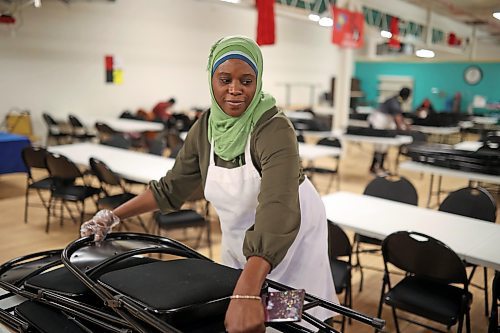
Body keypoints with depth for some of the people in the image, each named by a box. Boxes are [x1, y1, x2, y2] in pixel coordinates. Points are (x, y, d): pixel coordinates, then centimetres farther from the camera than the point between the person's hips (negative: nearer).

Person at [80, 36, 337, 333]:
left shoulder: (274, 129, -29)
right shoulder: (204, 128, -10)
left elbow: (277, 211, -44)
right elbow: (171, 187, 2)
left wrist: (247, 291, -56)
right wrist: (114, 216, -4)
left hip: (291, 236, -5)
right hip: (237, 238, 5)